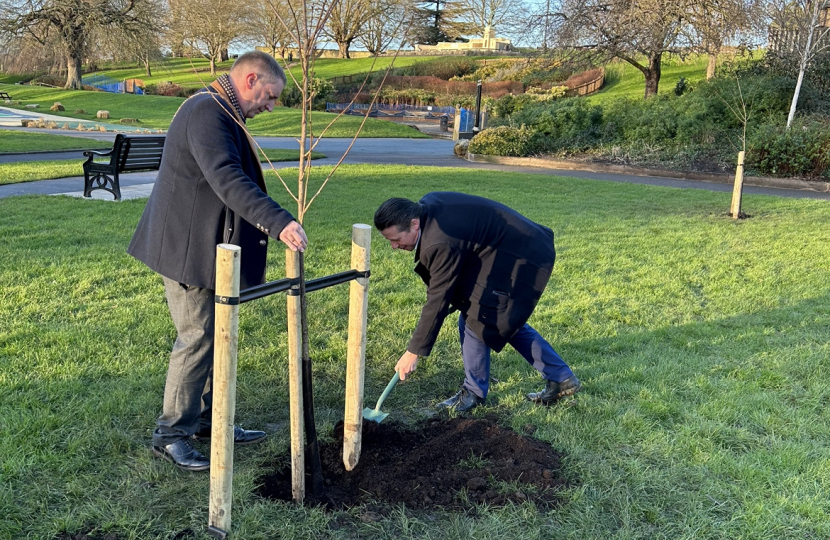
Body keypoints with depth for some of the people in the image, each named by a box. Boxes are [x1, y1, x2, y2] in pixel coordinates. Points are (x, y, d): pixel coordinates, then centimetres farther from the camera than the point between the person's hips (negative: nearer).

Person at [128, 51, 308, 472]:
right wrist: (278, 222, -41)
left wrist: (267, 224, 22)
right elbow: (228, 180, -33)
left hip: (206, 247, 11)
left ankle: (208, 420, 28)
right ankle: (170, 435, 10)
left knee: (215, 336, 16)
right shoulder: (207, 113, -19)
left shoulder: (221, 113, 17)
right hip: (189, 249, -11)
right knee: (196, 339, -4)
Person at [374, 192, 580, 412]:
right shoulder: (426, 206, -3)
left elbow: (437, 302, -24)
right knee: (506, 320, 19)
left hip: (522, 260, -11)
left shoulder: (441, 243, -30)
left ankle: (474, 392, 12)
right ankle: (562, 378, 26)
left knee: (473, 319, -6)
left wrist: (413, 353, -17)